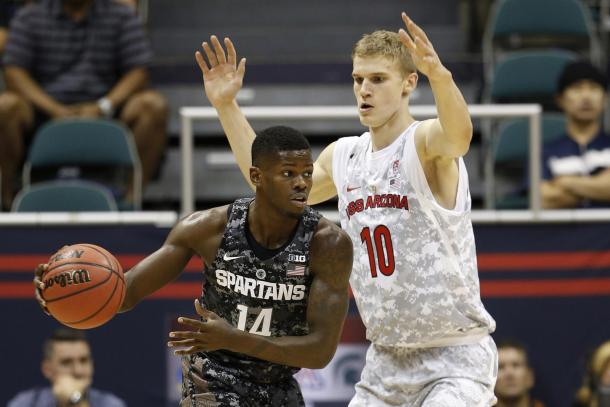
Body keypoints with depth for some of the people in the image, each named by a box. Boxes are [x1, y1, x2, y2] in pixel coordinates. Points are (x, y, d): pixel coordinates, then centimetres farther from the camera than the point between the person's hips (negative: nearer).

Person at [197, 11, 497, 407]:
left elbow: (459, 133, -37)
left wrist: (440, 76, -58)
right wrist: (227, 107, 19)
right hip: (387, 357, 7)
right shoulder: (343, 157, 10)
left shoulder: (426, 141, -12)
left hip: (455, 355, -7)